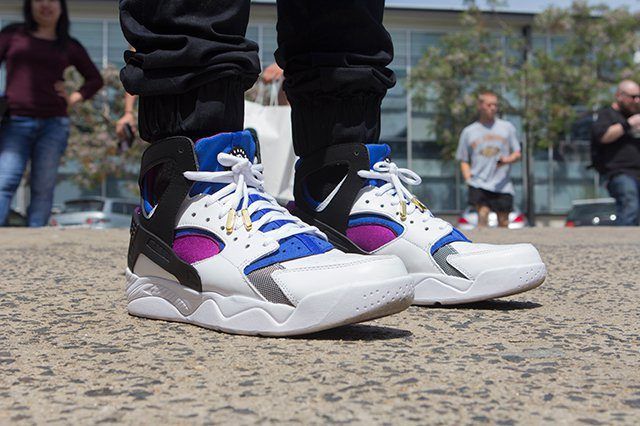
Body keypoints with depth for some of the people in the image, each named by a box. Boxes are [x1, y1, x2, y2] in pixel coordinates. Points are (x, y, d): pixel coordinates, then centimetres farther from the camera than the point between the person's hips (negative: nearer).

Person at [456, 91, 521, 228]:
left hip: (503, 186, 1)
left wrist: (507, 160, -11)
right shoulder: (468, 131, 10)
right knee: (482, 215, -17)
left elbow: (517, 153, 11)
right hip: (479, 185, -1)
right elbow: (464, 161, 12)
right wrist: (469, 180, -3)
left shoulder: (507, 127, 11)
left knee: (503, 222, 3)